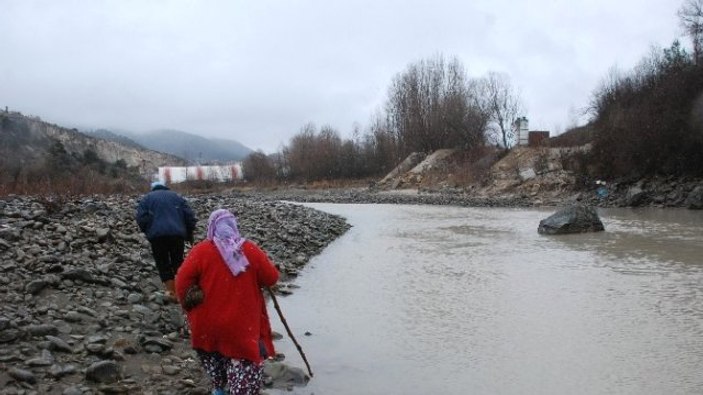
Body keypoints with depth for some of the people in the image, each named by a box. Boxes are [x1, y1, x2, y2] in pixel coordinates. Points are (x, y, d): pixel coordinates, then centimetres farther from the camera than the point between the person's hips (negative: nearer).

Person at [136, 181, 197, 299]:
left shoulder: (147, 198, 14)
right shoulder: (176, 196, 18)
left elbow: (141, 218, -1)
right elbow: (189, 215, 9)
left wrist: (147, 231, 13)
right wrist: (189, 234, 16)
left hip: (157, 235, -2)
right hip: (177, 234, 2)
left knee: (163, 263, 7)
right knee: (178, 261, 15)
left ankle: (171, 291, 4)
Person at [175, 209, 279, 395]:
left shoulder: (201, 250, -8)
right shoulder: (251, 250, -5)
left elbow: (182, 280, -8)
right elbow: (271, 278, 1)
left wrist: (188, 306, 7)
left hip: (208, 321, 1)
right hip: (242, 323, -1)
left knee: (212, 354, 28)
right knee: (245, 360, 8)